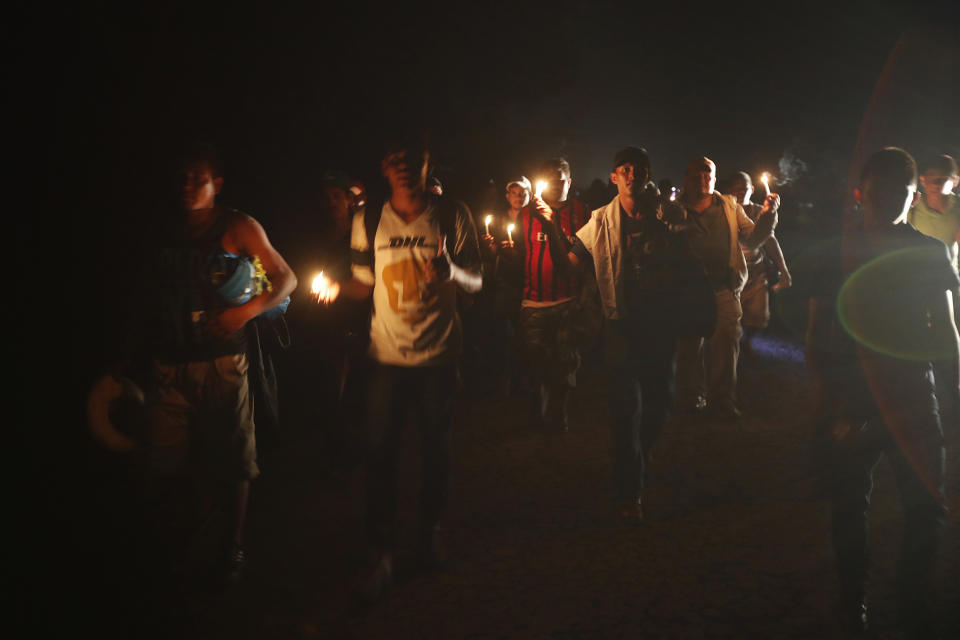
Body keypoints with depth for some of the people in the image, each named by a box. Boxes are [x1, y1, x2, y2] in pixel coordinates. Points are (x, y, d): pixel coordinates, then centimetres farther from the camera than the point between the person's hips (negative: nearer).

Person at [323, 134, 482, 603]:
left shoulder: (452, 216, -3)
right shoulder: (368, 220, 2)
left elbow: (476, 283, -2)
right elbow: (367, 283, 9)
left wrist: (451, 272, -24)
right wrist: (338, 287, -13)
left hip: (439, 353, 0)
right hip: (388, 356, 1)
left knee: (437, 447, 11)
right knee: (380, 451, -2)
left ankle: (431, 527, 35)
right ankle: (381, 554, 10)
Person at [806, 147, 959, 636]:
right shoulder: (837, 258, -2)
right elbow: (816, 341, -2)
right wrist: (831, 406, -11)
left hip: (915, 404, 2)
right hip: (853, 407, -2)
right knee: (850, 509, 8)